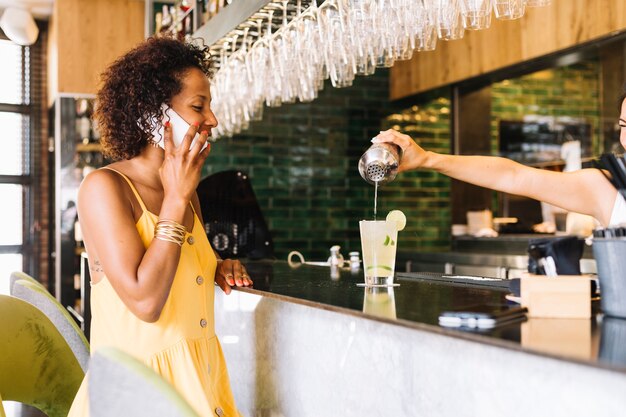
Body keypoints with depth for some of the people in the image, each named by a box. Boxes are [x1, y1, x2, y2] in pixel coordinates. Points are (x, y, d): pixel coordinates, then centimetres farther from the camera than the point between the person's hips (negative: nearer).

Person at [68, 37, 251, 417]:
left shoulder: (185, 190, 5)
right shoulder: (104, 186, -16)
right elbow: (145, 302, -26)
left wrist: (217, 271, 0)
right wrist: (176, 199, -21)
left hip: (200, 374, 7)